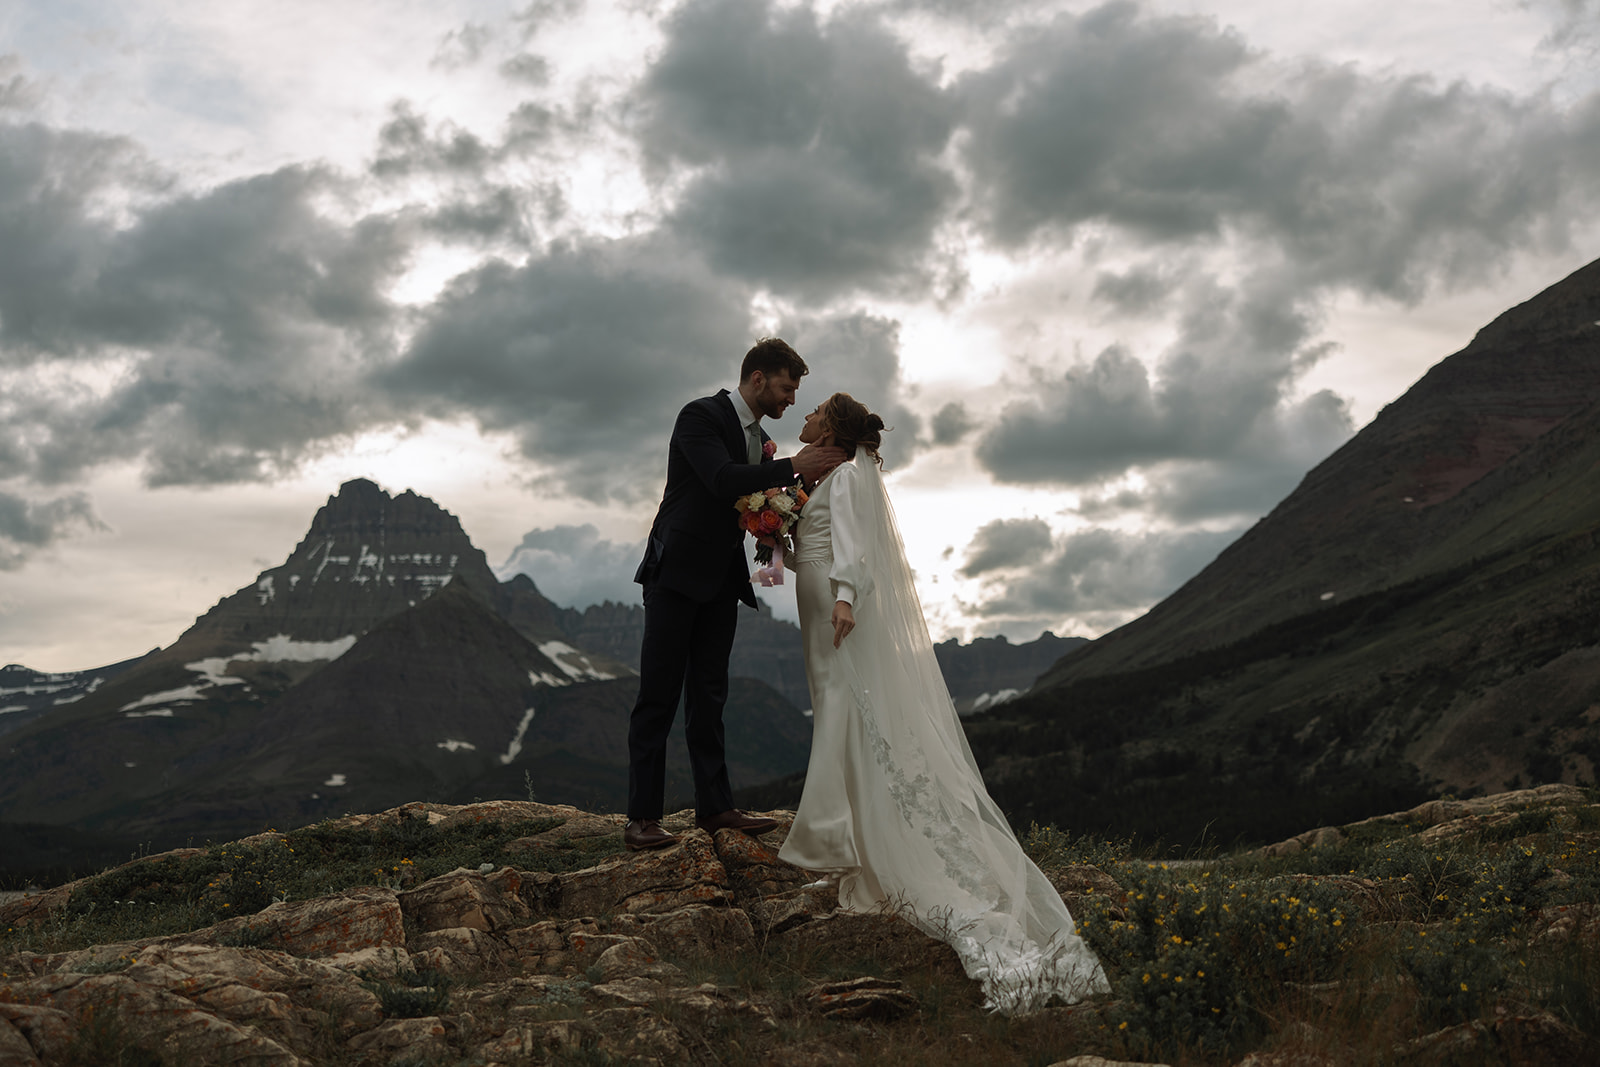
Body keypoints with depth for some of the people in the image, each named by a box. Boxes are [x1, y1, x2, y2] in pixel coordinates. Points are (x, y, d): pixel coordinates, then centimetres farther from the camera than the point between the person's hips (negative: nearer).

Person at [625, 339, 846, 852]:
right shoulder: (700, 416, -10)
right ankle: (642, 818, -4)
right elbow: (724, 481, -25)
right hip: (678, 573, -8)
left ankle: (714, 806, 13)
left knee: (709, 696, 10)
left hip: (721, 581, 8)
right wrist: (792, 467, -23)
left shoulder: (760, 440, 15)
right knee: (659, 696, -6)